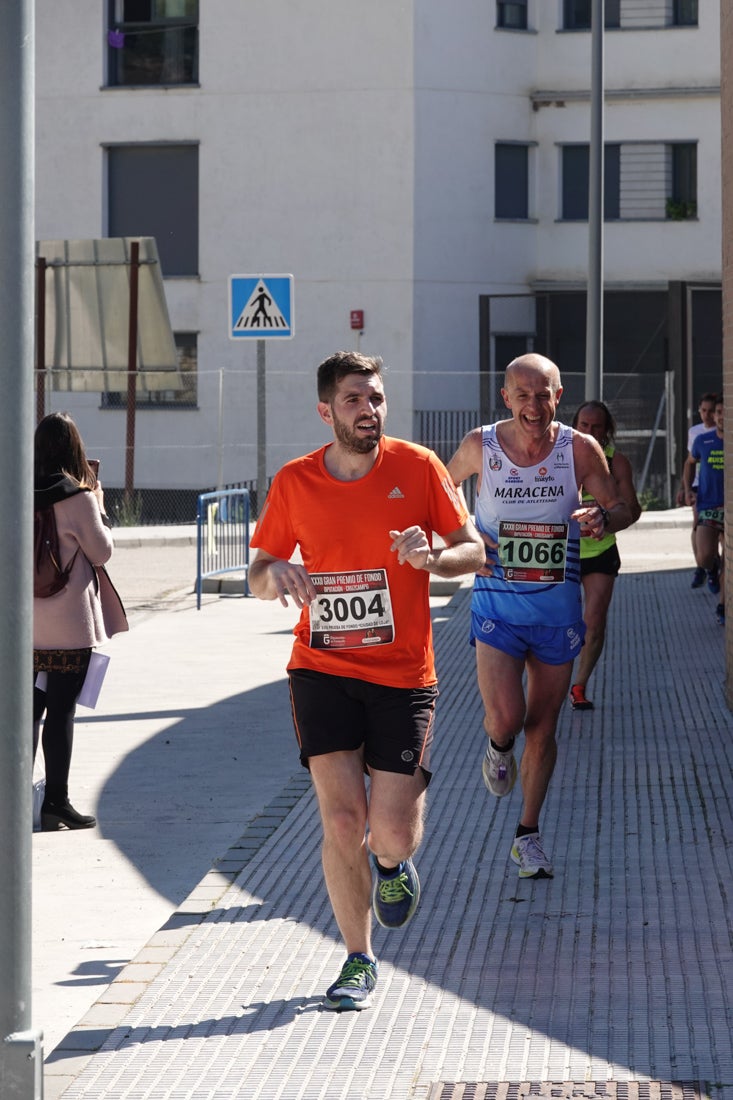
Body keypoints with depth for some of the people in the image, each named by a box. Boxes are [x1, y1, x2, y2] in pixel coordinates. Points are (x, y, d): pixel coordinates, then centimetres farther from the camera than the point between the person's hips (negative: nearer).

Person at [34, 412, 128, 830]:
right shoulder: (78, 497, -14)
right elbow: (102, 552, -5)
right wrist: (100, 508, 7)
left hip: (26, 622, 5)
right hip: (69, 625, -5)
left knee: (29, 707, 13)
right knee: (61, 712, 0)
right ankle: (56, 803, 4)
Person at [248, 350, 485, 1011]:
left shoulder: (418, 468, -1)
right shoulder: (294, 483, 2)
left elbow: (474, 552, 3)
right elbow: (257, 576, 10)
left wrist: (432, 555, -19)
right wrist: (274, 573, -14)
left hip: (403, 676, 0)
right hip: (322, 669, 0)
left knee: (392, 833, -5)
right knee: (341, 817, -10)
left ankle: (393, 861, 35)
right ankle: (359, 962, 6)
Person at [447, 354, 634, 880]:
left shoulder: (580, 449, -6)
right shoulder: (480, 446, -6)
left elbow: (621, 507, 4)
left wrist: (602, 518, -20)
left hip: (558, 607, 1)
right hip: (497, 605, -1)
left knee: (543, 727, 8)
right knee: (506, 718, -16)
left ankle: (528, 835, 25)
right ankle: (498, 748, 23)